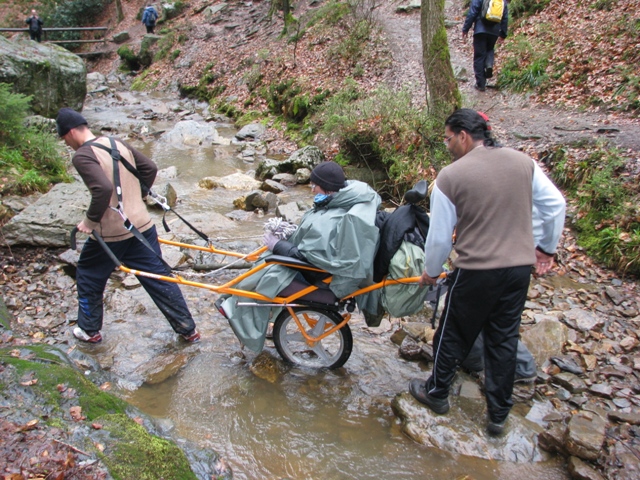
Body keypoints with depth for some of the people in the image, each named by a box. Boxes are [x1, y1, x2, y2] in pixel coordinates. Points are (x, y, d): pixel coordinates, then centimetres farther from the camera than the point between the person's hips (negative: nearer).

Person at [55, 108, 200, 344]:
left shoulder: (82, 156, -14)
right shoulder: (118, 144, 8)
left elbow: (103, 189, -27)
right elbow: (150, 168, 12)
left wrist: (90, 220, -14)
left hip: (110, 233, -6)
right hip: (142, 225, 6)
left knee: (88, 278, 20)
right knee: (158, 278, 11)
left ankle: (90, 331, 35)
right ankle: (188, 330, 16)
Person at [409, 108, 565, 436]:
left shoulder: (450, 177, -11)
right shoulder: (523, 162, 2)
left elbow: (440, 237, -6)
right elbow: (555, 205, 6)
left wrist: (431, 272, 10)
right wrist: (547, 248, 18)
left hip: (476, 271, -4)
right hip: (520, 268, 5)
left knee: (453, 335, 16)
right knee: (504, 340, 16)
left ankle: (436, 393, 36)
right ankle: (498, 415, 28)